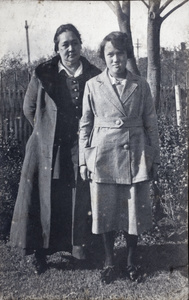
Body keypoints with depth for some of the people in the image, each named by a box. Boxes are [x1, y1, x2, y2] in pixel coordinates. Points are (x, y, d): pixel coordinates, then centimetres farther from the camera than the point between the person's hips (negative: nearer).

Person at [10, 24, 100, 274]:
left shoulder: (94, 75, -1)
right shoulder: (43, 74, -3)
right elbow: (29, 108, 7)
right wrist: (46, 131, 7)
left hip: (81, 148, 1)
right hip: (48, 149, 0)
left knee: (80, 198, 7)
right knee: (45, 199, 6)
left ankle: (78, 244, 26)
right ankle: (41, 253, 19)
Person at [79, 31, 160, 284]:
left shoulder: (140, 85, 3)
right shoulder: (93, 85, 2)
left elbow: (151, 124, 6)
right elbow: (85, 125, 5)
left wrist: (154, 159, 4)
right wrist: (83, 161, 2)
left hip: (135, 157, 1)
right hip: (103, 156, 0)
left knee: (135, 212, 8)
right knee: (106, 213, 7)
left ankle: (131, 261, 28)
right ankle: (109, 262, 26)